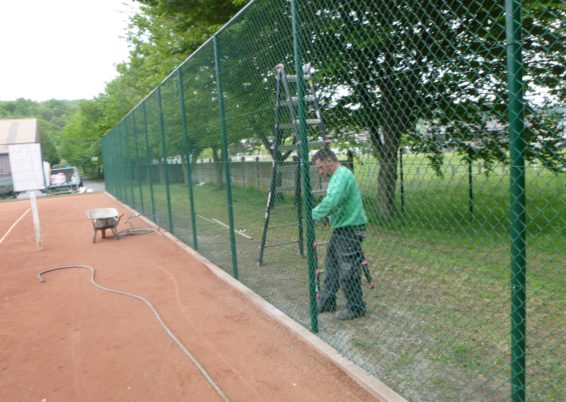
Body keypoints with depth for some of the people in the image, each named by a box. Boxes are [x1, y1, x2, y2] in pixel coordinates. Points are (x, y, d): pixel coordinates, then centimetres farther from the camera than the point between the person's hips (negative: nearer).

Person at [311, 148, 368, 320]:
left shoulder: (343, 174, -18)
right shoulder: (337, 176, 14)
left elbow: (331, 201, -29)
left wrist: (314, 215, -20)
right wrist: (326, 216, 4)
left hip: (349, 229, -10)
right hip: (340, 229, 10)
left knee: (347, 272, 0)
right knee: (332, 266, 17)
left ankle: (356, 309, 15)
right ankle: (327, 303, 29)